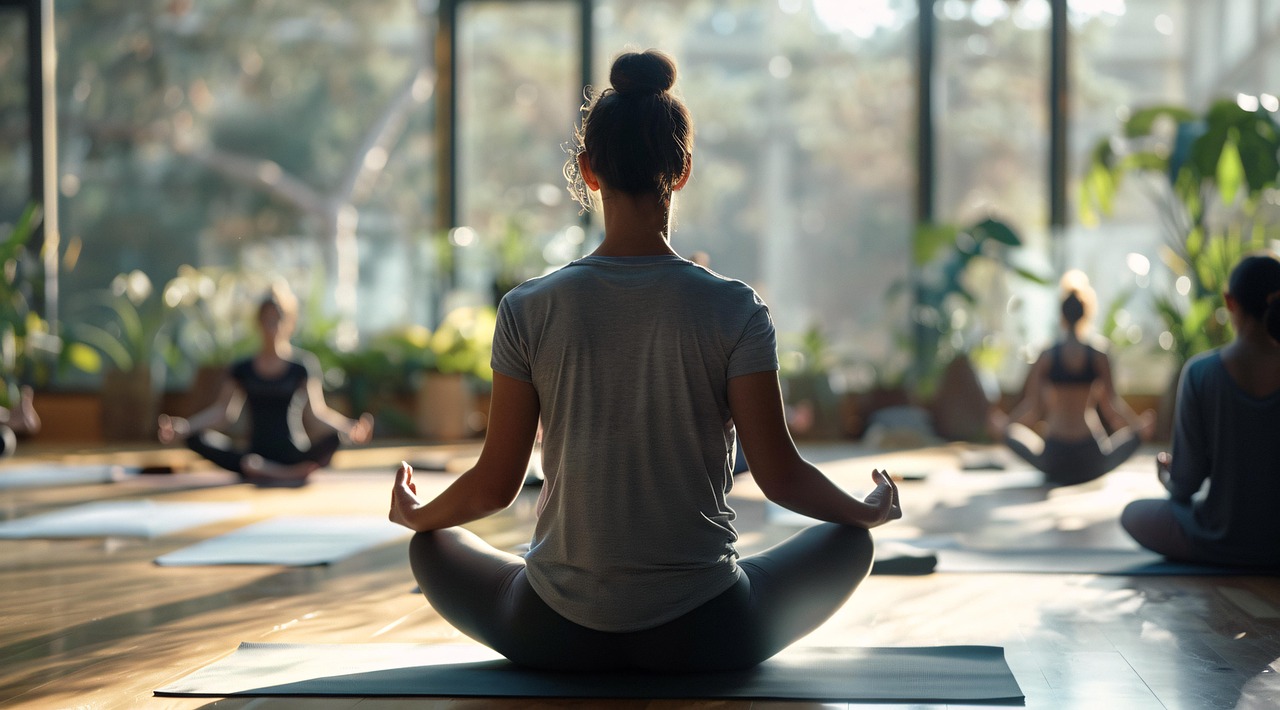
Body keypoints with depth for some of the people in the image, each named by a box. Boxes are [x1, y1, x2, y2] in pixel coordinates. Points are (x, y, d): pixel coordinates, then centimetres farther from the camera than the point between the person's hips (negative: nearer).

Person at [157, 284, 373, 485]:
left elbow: (317, 411, -9)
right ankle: (284, 474, -35)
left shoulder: (303, 365, 3)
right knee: (195, 438, -21)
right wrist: (182, 426, -11)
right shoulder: (243, 369, 11)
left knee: (333, 438, -32)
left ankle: (257, 470, -36)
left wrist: (351, 428, -28)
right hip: (256, 455, 3)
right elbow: (222, 411, 5)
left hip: (294, 456, -3)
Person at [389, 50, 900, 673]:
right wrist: (871, 509, 16)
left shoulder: (529, 311, -7)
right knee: (847, 540, 25)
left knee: (434, 545, 31)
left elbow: (495, 484, -2)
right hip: (703, 639, -1)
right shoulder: (735, 312, -10)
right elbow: (780, 477, -5)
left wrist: (414, 514, 20)